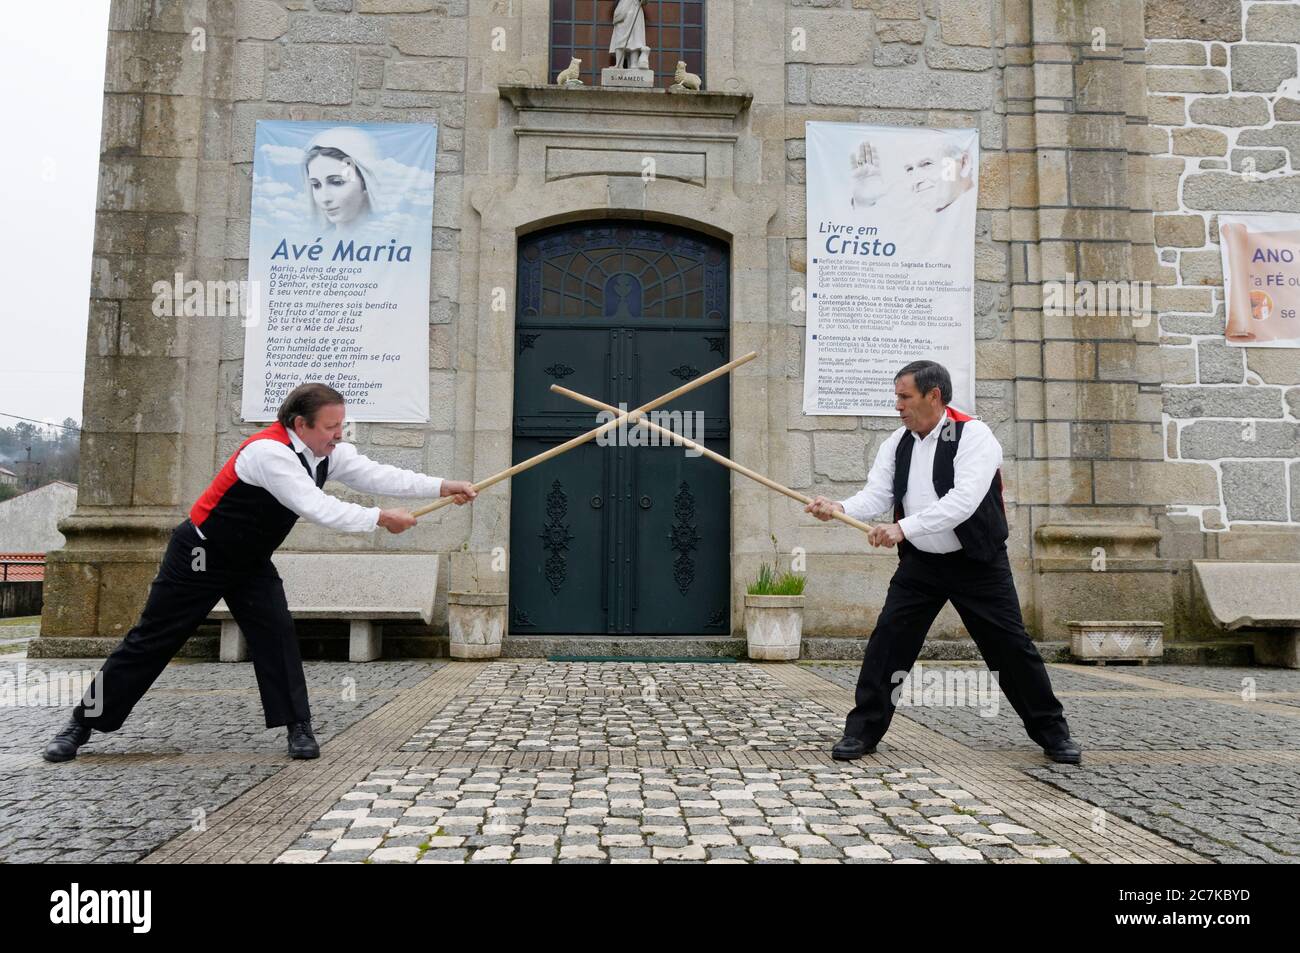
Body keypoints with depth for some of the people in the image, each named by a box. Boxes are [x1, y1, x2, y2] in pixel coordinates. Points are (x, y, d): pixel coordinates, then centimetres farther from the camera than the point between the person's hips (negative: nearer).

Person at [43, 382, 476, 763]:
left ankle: (298, 727, -3)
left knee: (277, 632, -9)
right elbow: (319, 509, -35)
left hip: (250, 560, 6)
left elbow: (378, 476, -12)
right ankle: (83, 723, 17)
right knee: (152, 640, 2)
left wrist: (444, 486, -20)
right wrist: (381, 518, -31)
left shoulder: (328, 453, -7)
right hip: (200, 556, -6)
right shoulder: (269, 451, -30)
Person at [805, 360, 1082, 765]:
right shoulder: (898, 443, 3)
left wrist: (904, 527, -37)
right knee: (886, 642, -4)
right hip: (920, 564, 4)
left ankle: (1052, 732, 23)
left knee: (1011, 647, 3)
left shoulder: (974, 436, -16)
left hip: (977, 564, -4)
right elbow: (875, 495, -6)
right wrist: (839, 508, -27)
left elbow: (964, 500, -29)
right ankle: (863, 731, 6)